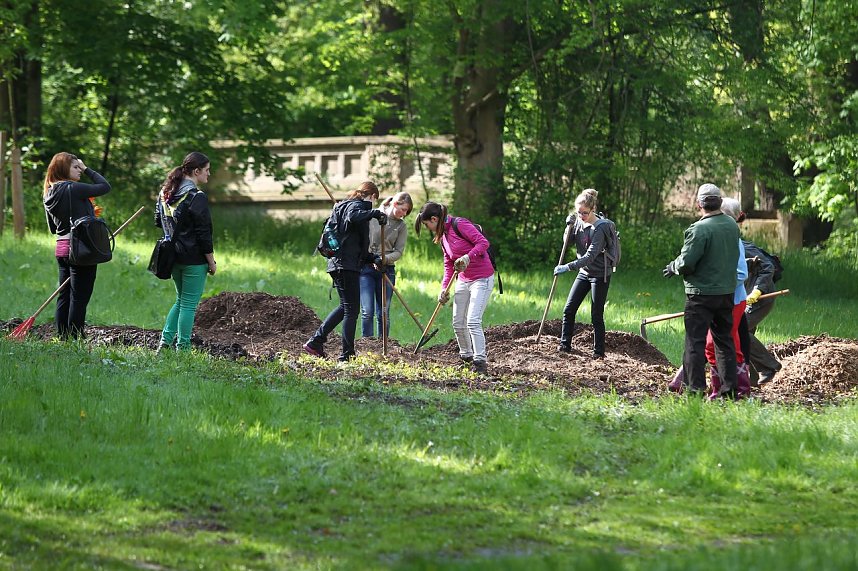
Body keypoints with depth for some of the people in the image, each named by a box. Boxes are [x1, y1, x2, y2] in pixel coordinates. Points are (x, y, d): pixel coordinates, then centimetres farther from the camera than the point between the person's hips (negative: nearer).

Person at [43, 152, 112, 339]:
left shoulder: (50, 194, 11)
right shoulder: (73, 189, -15)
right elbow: (105, 186, -9)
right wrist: (87, 169, 2)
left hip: (61, 248, 8)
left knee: (64, 296, 13)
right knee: (79, 297, -3)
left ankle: (62, 337, 14)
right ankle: (75, 339, -3)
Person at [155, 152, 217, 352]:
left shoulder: (166, 193, 7)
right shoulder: (196, 197, -17)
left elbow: (159, 222, 18)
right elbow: (203, 233, -15)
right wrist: (211, 261, -8)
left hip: (174, 257, 7)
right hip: (194, 259, -7)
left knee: (181, 300, 20)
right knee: (189, 304, 0)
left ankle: (165, 341, 12)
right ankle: (183, 347, 2)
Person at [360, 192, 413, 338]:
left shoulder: (401, 226, 7)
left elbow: (398, 251, 2)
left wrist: (385, 259, -16)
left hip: (386, 270, 2)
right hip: (365, 267, -2)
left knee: (383, 313, 4)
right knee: (367, 311, -9)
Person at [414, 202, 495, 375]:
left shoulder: (460, 224, -16)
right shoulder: (443, 236, 11)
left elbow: (483, 242, -23)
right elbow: (448, 265, 15)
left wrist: (467, 257, -33)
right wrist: (444, 288, 6)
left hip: (482, 279, -9)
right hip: (463, 281, 9)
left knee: (473, 321, -17)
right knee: (458, 323, 10)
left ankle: (480, 362, -13)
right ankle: (466, 357, 27)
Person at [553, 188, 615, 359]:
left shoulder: (600, 228, -23)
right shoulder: (579, 221, -2)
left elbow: (590, 256, -29)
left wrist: (568, 267, -36)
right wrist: (569, 226, -9)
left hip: (600, 275, -7)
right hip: (584, 273, 7)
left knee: (596, 316, -2)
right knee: (569, 310, 4)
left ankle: (599, 353, 5)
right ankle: (565, 345, 11)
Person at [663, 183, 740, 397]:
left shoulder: (699, 229, -19)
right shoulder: (732, 226, 4)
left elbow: (686, 263, -19)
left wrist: (673, 267, 2)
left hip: (701, 294, -7)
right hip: (727, 291, 7)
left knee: (695, 342, -1)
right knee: (724, 339, 15)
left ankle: (695, 388, -5)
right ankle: (729, 387, 16)